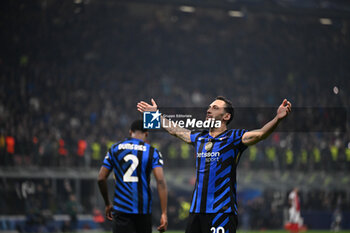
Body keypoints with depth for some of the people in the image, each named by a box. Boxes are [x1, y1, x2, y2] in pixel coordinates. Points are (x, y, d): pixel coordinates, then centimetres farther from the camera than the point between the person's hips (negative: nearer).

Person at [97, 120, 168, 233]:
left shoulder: (114, 149, 6)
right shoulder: (152, 152, 1)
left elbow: (101, 178, 5)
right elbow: (160, 181, -10)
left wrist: (107, 204, 18)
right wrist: (164, 213, -12)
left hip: (121, 208, 0)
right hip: (143, 208, 0)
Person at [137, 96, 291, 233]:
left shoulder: (233, 138, -2)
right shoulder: (199, 138, 16)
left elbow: (260, 134, -17)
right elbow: (174, 130, 33)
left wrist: (277, 118, -34)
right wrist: (156, 114, 43)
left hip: (222, 211, -6)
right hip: (196, 210, 6)